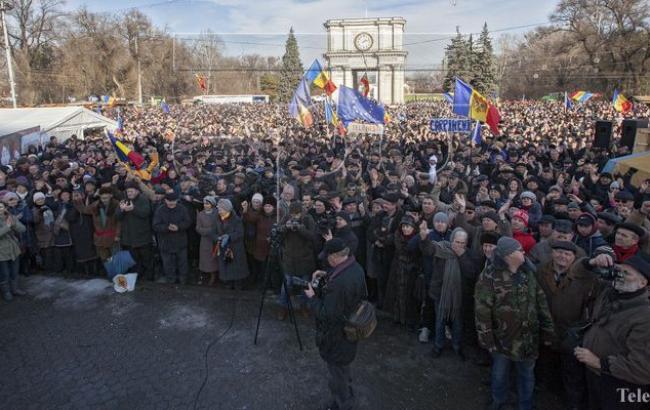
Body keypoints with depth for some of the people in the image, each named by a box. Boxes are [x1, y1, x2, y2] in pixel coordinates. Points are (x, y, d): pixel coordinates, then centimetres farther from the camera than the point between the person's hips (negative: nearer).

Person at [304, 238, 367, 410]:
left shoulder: (337, 283, -37)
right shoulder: (356, 268, -9)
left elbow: (327, 314, -30)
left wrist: (312, 297, -17)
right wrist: (327, 276, 0)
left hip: (336, 336, -9)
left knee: (337, 372, 15)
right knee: (344, 368, 30)